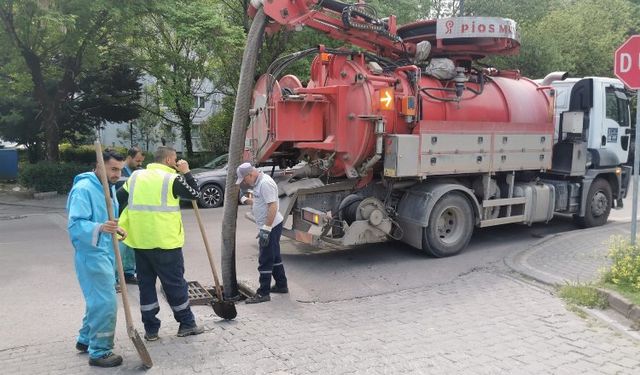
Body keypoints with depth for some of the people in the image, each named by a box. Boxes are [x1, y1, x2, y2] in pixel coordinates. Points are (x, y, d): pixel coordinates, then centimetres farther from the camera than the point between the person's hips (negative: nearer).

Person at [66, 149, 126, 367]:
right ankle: (99, 352, 5)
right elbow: (75, 224, -26)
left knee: (98, 299, 20)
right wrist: (99, 228, -42)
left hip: (106, 252, 10)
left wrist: (116, 229, 3)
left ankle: (86, 339, 37)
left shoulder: (109, 187, 11)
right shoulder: (83, 189, -19)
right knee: (106, 302, -8)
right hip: (91, 254, -10)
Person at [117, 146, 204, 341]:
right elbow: (194, 193, 1)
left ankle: (150, 329, 19)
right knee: (175, 283, 7)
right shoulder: (172, 178, -8)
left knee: (146, 283, 13)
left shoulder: (136, 176, 9)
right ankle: (187, 324, 17)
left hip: (140, 241, 5)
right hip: (165, 242, -5)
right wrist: (186, 172, 7)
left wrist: (119, 224, 16)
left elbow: (119, 198, 8)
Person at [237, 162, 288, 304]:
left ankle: (263, 293, 5)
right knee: (274, 257, 19)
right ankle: (281, 285, 31)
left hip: (271, 227, -11)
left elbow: (273, 206, -27)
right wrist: (244, 199, 18)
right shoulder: (259, 182, 12)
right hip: (269, 227, 11)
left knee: (265, 261, -3)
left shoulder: (265, 183, -21)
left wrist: (266, 229, -27)